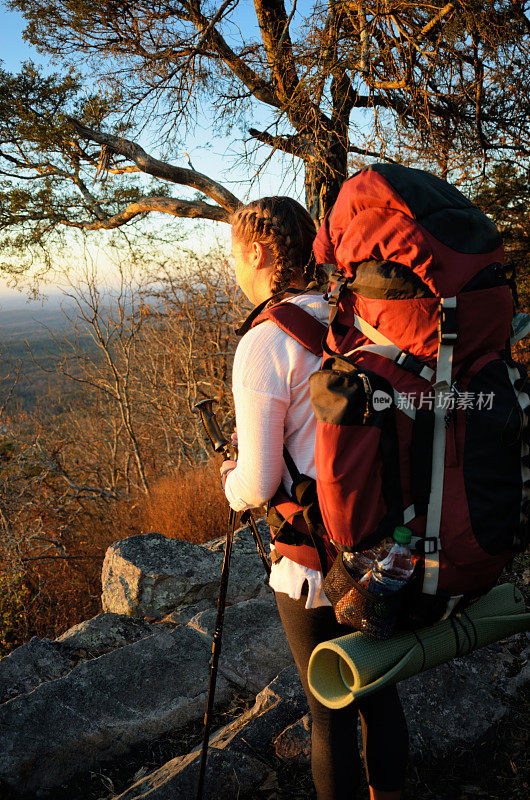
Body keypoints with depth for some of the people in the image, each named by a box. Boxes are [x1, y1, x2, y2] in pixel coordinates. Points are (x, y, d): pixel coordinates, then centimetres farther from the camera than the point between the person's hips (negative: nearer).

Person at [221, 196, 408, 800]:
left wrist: (232, 480, 4)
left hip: (317, 568, -6)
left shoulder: (263, 346, -18)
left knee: (331, 716, 14)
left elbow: (257, 487, -17)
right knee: (380, 693, 24)